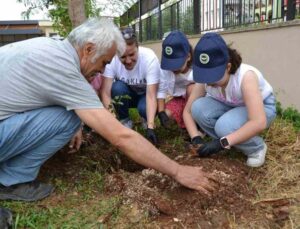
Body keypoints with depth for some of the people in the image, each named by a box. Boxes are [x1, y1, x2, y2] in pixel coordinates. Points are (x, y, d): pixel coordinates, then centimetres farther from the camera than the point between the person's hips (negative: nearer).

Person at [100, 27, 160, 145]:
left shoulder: (150, 58, -32)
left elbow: (151, 95, -35)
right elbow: (105, 92, -31)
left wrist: (150, 127, -46)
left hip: (144, 94, -1)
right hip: (125, 95, 2)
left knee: (144, 108, -34)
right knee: (118, 87, -32)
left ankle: (147, 120, 3)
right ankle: (125, 121, -7)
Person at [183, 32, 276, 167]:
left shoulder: (245, 75, -37)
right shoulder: (205, 78, -22)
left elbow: (259, 122, -43)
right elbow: (188, 110, -13)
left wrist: (222, 142, -45)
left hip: (262, 107, -5)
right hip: (229, 106, 5)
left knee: (225, 125, -36)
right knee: (198, 108, -26)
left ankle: (257, 148, -5)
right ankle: (232, 142, -2)